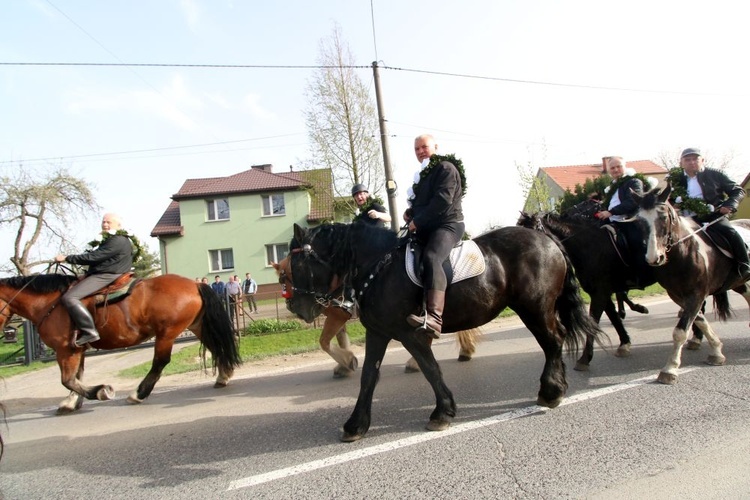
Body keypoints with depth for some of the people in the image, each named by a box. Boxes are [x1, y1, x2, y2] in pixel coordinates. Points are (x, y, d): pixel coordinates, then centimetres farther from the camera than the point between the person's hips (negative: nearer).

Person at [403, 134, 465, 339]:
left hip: (448, 224, -11)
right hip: (426, 228, 11)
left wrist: (418, 222, -17)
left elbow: (442, 201, -18)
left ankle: (434, 318, -51)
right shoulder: (423, 174, 24)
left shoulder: (446, 168, -5)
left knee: (431, 258, -36)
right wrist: (410, 212, 8)